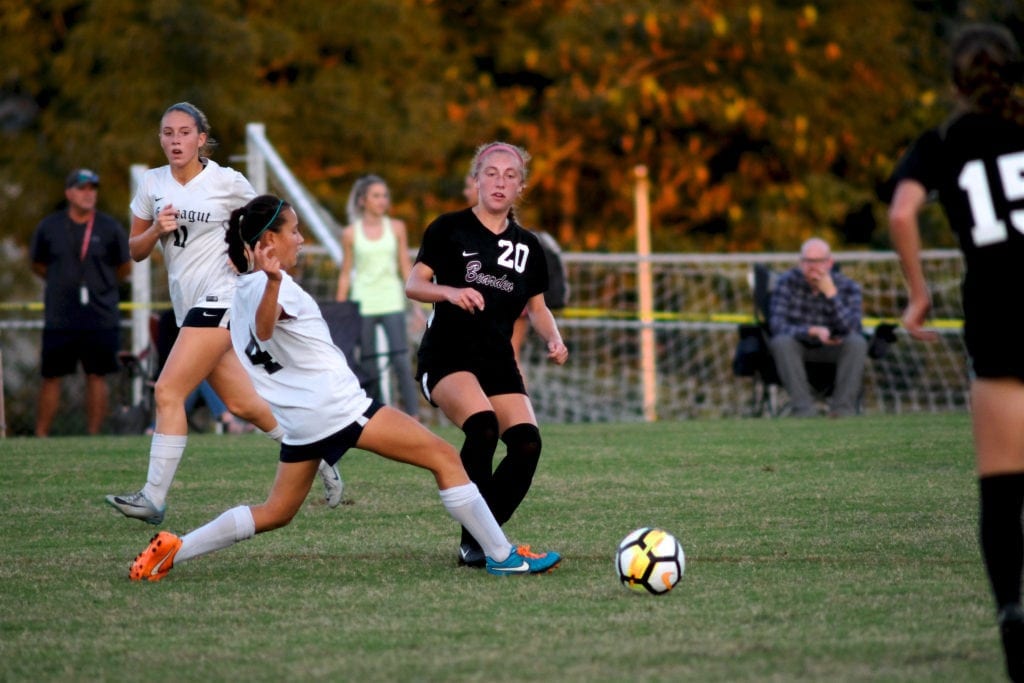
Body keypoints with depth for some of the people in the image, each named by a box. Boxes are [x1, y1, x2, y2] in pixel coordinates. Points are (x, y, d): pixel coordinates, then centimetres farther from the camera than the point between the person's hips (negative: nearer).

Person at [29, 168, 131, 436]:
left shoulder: (110, 228, 0)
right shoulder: (49, 227, 3)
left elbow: (124, 268, 11)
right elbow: (38, 265, 16)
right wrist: (64, 283, 13)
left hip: (101, 319, -1)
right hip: (58, 319, 1)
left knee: (97, 376, 1)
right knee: (51, 377, 4)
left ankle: (93, 436, 7)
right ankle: (40, 437, 9)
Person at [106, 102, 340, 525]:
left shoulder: (227, 182, -5)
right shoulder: (153, 184, 7)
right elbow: (135, 251, 11)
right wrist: (157, 230, -9)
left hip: (221, 298, -6)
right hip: (187, 303, 6)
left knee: (168, 392, -17)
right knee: (243, 404, 9)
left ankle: (154, 498, -16)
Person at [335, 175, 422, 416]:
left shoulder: (396, 228, 7)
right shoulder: (351, 233, 4)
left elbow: (406, 268, 10)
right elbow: (345, 273, 8)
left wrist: (417, 303, 5)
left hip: (392, 303, 0)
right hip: (363, 305, 0)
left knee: (401, 361, -12)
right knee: (368, 368, 2)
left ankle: (413, 418, -14)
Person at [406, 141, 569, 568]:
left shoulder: (527, 246, 13)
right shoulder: (450, 229, 1)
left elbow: (536, 307, 20)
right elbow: (413, 284, -5)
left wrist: (553, 339, 0)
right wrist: (450, 292, -24)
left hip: (498, 360, 5)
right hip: (446, 356, -5)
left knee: (527, 442, -18)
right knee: (482, 425, -31)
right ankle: (473, 540, -23)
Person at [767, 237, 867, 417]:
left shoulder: (848, 287, -12)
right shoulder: (787, 282, -15)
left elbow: (850, 329, -26)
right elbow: (777, 325, -24)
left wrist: (831, 293, -33)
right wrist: (814, 331, -37)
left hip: (833, 348, 1)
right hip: (798, 345, -1)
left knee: (857, 342, -29)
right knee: (781, 341, -33)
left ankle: (843, 408, -27)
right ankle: (804, 408, -34)